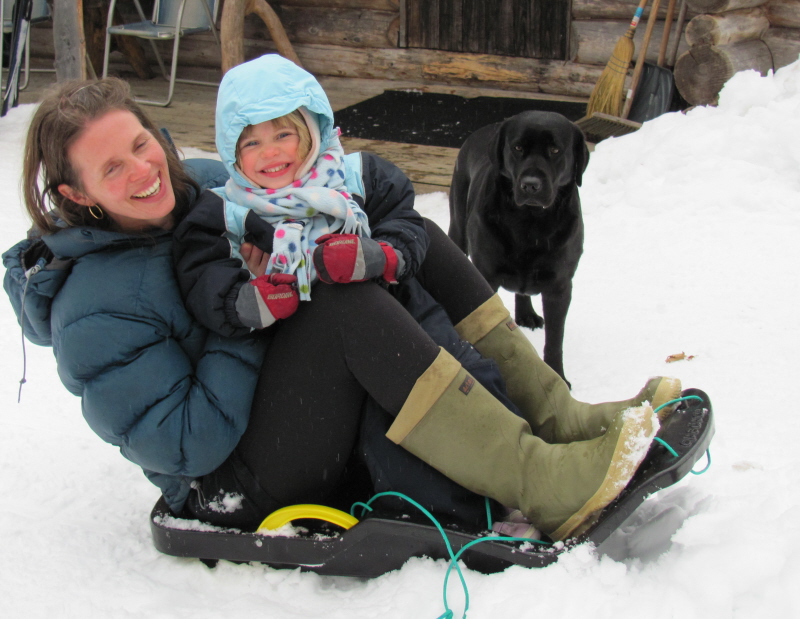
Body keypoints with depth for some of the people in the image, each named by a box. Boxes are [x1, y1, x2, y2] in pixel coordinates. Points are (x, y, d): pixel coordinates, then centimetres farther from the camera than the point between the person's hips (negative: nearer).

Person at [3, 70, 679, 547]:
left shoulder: (191, 187, 3)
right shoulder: (93, 311, -20)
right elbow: (187, 444, -23)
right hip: (239, 484, -9)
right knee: (351, 303, -33)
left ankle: (553, 412, -8)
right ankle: (545, 488, -34)